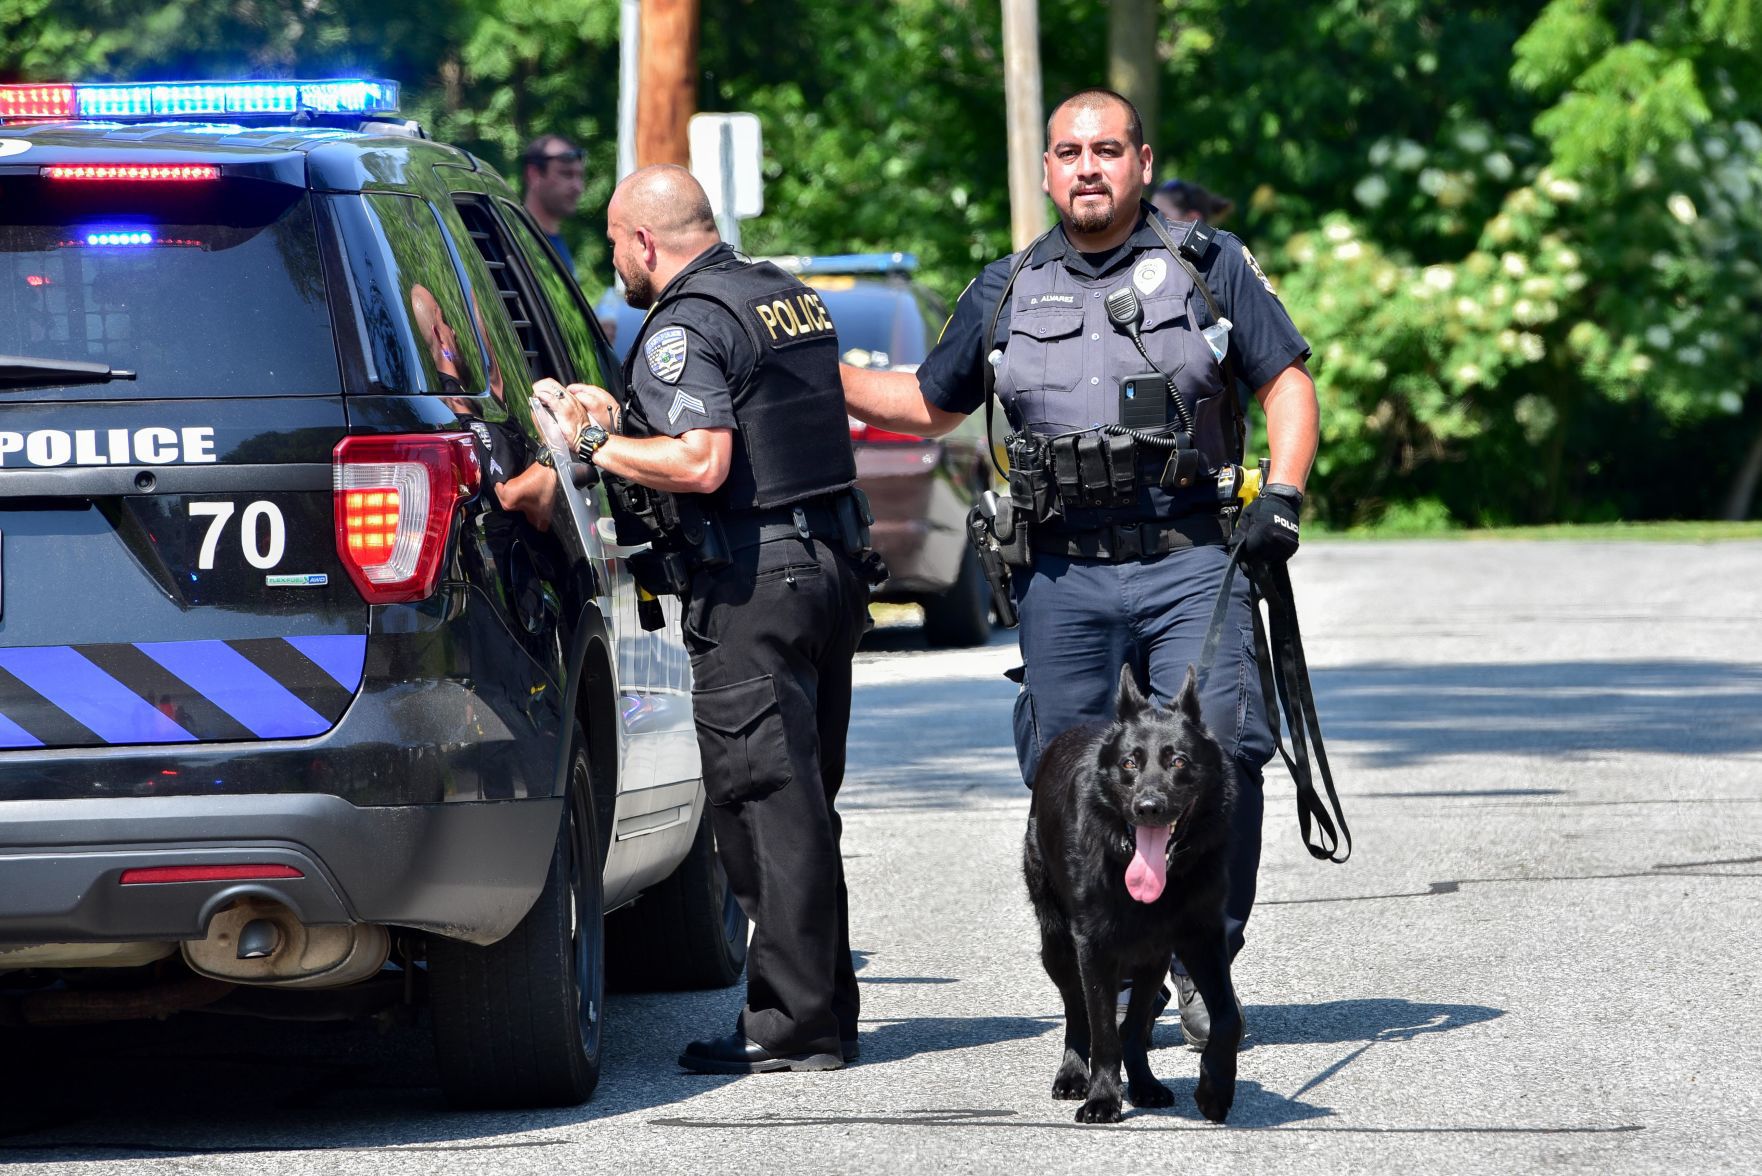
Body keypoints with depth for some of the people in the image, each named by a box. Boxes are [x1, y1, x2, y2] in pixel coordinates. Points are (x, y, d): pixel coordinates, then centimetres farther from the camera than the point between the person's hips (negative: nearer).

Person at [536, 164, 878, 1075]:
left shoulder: (685, 326, -13)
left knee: (764, 803, -6)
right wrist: (623, 420, 23)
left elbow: (702, 463, -24)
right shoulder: (788, 296, 16)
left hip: (753, 584, -9)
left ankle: (789, 1024, -7)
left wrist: (594, 444, -11)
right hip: (831, 559, 9)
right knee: (803, 801, 14)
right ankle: (825, 1013, 17)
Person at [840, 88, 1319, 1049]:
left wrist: (1281, 496, -7)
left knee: (1218, 756, -14)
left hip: (1192, 563, -2)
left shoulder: (1209, 265, 8)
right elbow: (928, 403, 26)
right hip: (1064, 579, 2)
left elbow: (1288, 383, 8)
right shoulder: (1005, 292, 15)